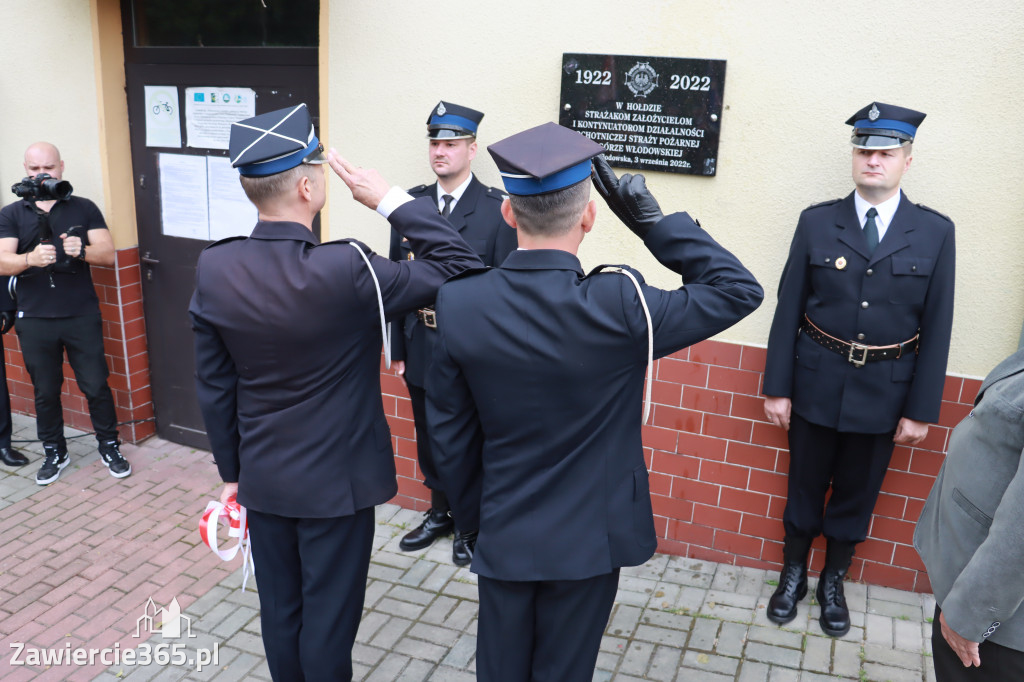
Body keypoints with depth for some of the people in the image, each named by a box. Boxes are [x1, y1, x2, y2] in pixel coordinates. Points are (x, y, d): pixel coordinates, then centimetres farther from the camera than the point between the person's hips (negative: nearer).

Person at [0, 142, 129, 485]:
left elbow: (108, 254, -3)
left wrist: (81, 250, -25)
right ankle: (54, 452, 27)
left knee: (96, 385, 3)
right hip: (34, 321, 1)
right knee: (45, 391, 11)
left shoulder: (84, 209, 5)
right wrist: (31, 258, -28)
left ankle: (109, 446, 20)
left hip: (82, 316, -1)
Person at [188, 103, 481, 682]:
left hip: (262, 478, 5)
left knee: (280, 612, 21)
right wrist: (394, 201, -16)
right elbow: (458, 267, -18)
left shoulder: (213, 270, -9)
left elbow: (214, 387, 0)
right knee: (329, 619, 13)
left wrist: (232, 470, 12)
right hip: (335, 482, -5)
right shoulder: (346, 270, -26)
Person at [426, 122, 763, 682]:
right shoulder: (620, 305, -25)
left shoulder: (458, 305, -16)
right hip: (588, 541, -2)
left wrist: (475, 521, 11)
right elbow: (739, 290, -11)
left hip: (502, 537, 2)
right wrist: (653, 222, -13)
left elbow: (450, 439, -5)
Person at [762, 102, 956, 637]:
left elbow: (936, 327, -3)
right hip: (816, 384, 0)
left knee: (857, 492, 15)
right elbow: (788, 308, -3)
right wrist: (777, 387, -5)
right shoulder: (817, 222, -3)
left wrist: (921, 410, -4)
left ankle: (834, 581, 37)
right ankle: (793, 574, 36)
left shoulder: (935, 232, -3)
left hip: (884, 392, 0)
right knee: (804, 485, 14)